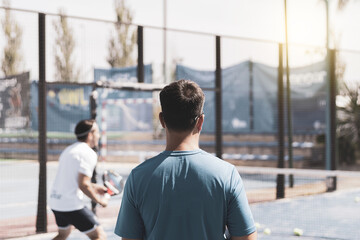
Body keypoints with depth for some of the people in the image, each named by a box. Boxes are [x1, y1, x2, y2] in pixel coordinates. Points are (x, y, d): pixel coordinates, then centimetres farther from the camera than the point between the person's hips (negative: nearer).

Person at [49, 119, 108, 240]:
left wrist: (93, 187, 22)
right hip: (72, 205, -9)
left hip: (55, 202, 9)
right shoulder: (88, 154, -13)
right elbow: (83, 185, -20)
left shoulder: (69, 150, 16)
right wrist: (99, 200, -7)